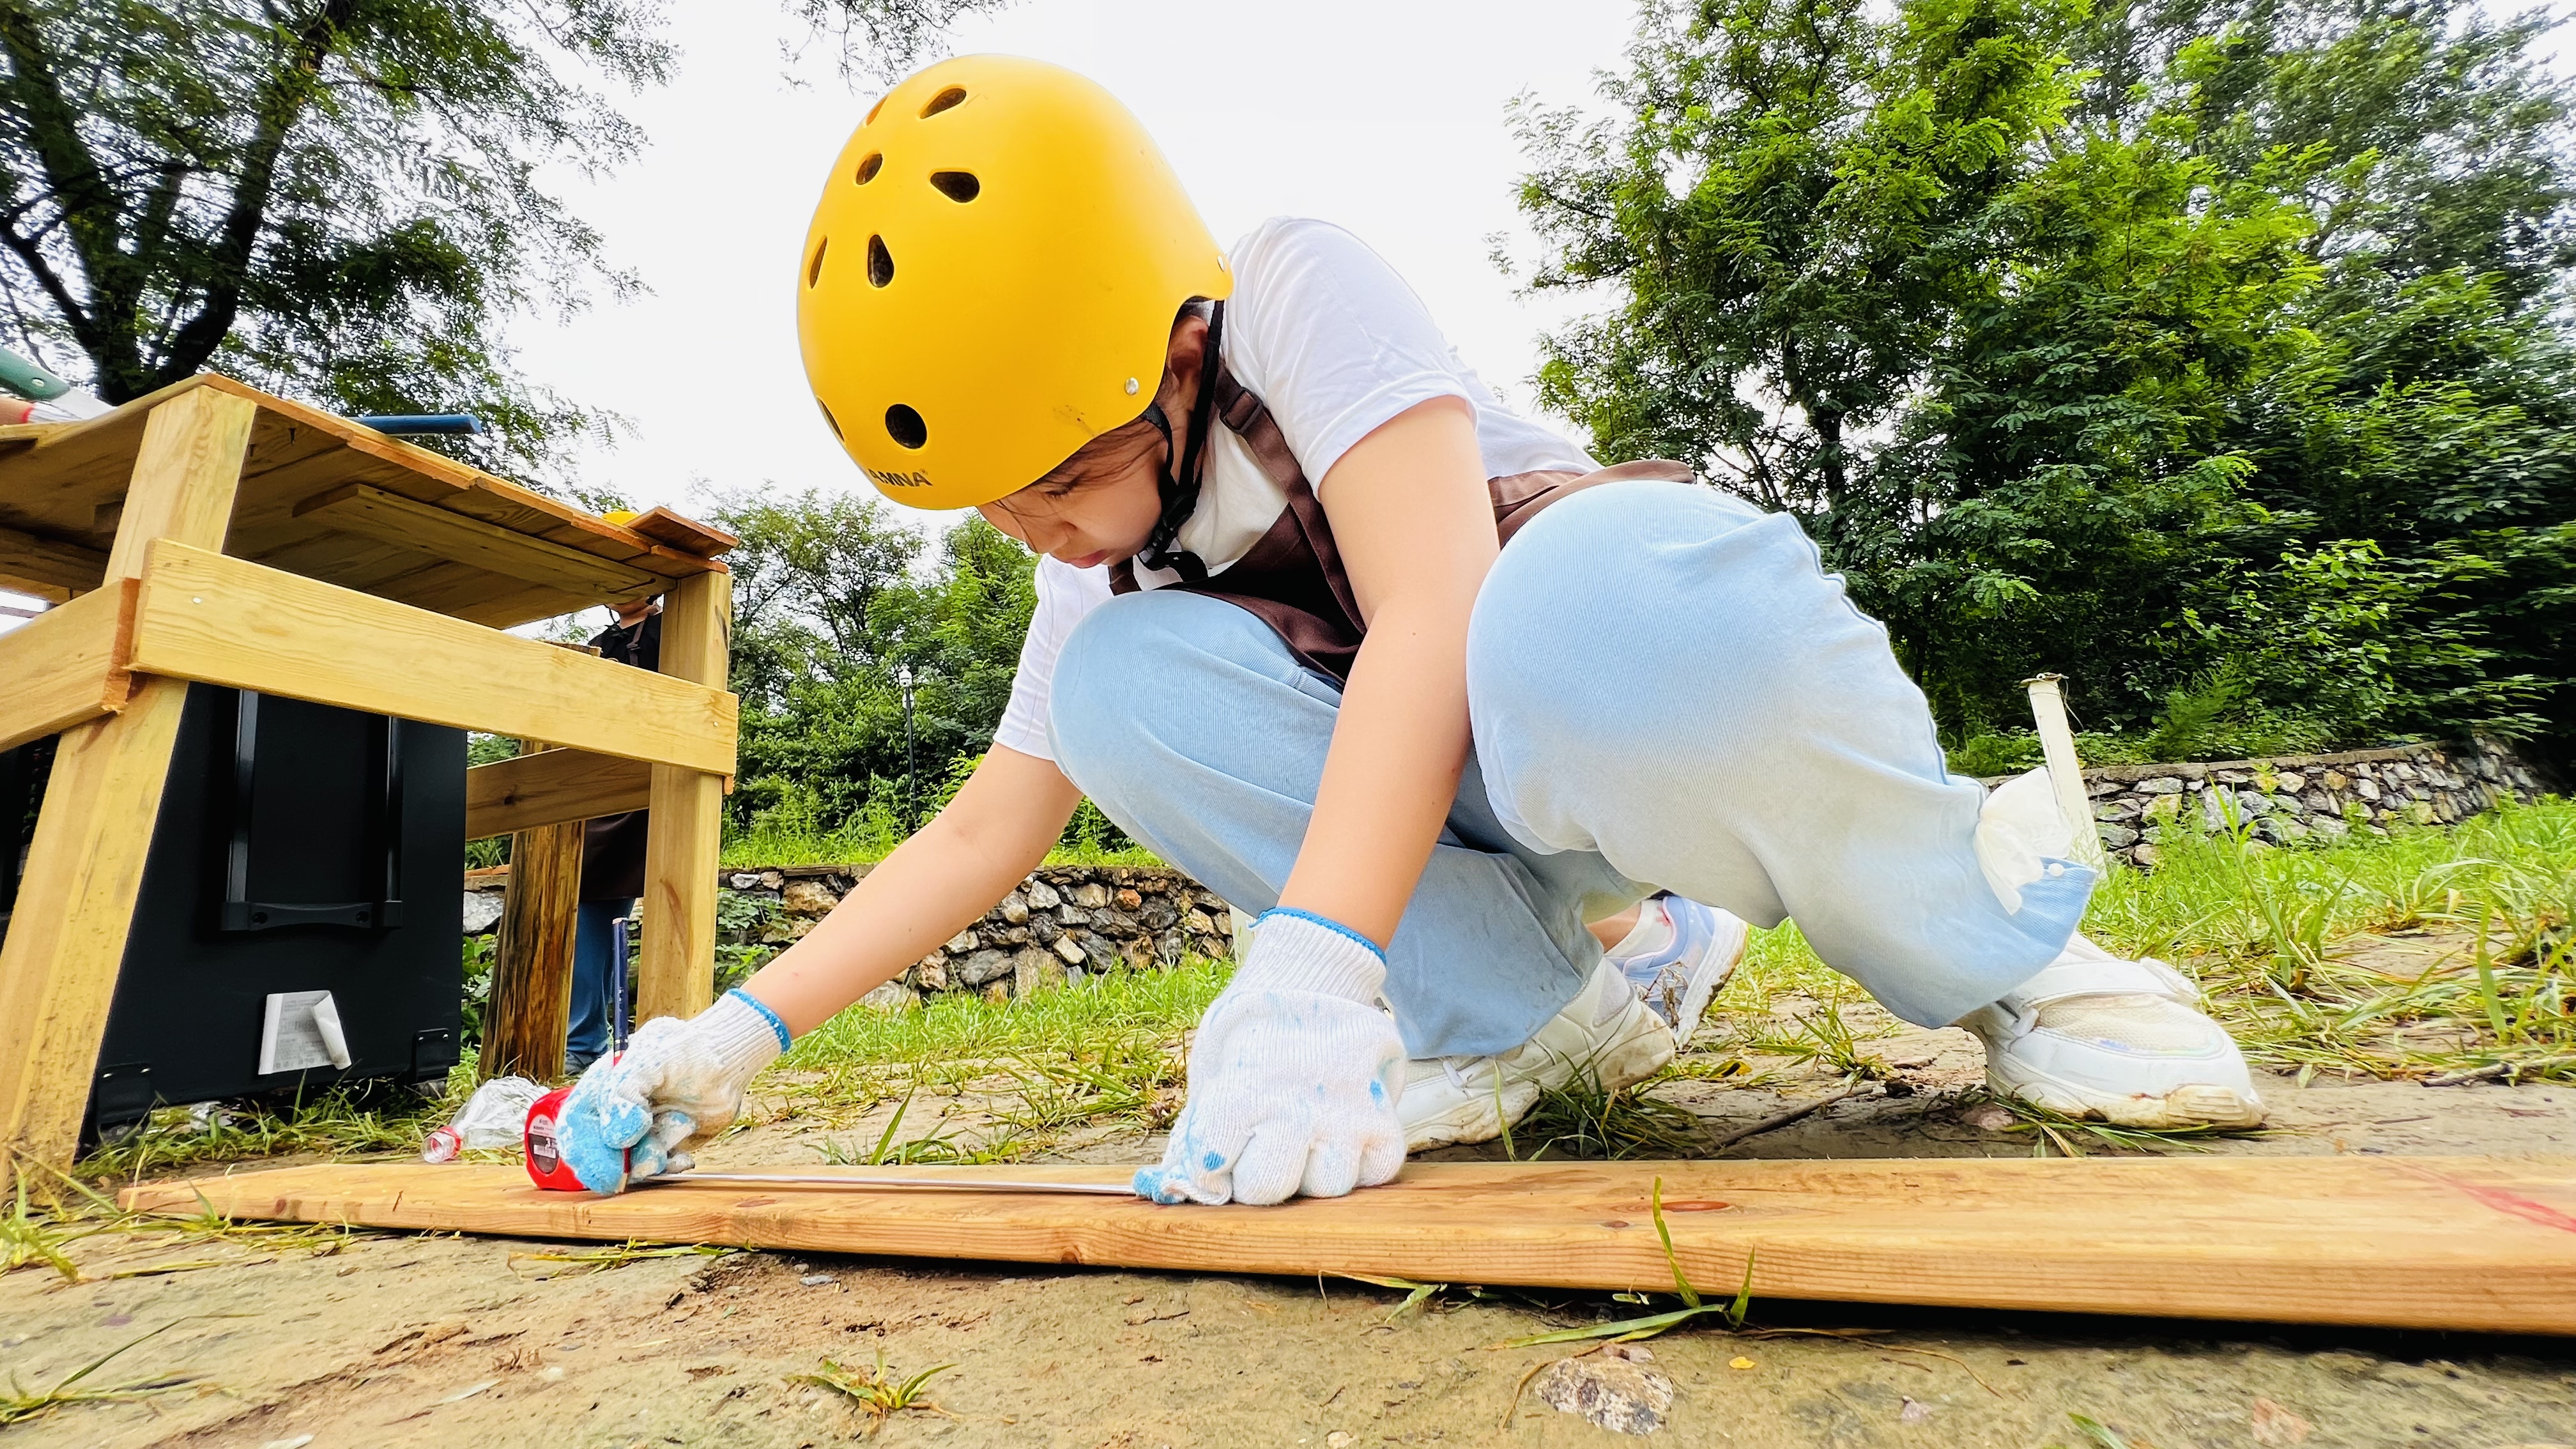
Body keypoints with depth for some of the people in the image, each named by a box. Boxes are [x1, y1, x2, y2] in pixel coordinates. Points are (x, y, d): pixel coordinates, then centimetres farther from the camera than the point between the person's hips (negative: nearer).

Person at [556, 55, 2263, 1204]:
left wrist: (1312, 964, -38)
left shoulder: (1303, 288, -13)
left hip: (1628, 721, -5)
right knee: (1115, 680, -15)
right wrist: (744, 1029, 0)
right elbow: (983, 833, 5)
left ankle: (2000, 949, -11)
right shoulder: (1093, 576, 5)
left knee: (1604, 622, -41)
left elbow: (1434, 616, -28)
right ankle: (1530, 1014, -11)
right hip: (1415, 819, 6)